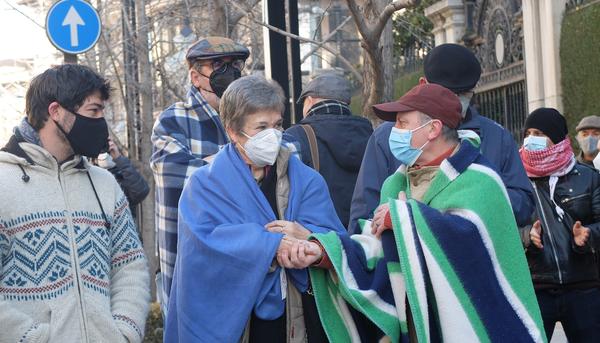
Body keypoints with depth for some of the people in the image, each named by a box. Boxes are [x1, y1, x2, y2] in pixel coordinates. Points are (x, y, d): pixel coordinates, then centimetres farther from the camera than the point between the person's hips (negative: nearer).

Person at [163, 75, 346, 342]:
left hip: (298, 319, 2)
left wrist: (308, 237, -27)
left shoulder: (306, 181, 4)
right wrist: (271, 246, -25)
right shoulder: (204, 185, -2)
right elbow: (206, 239, -19)